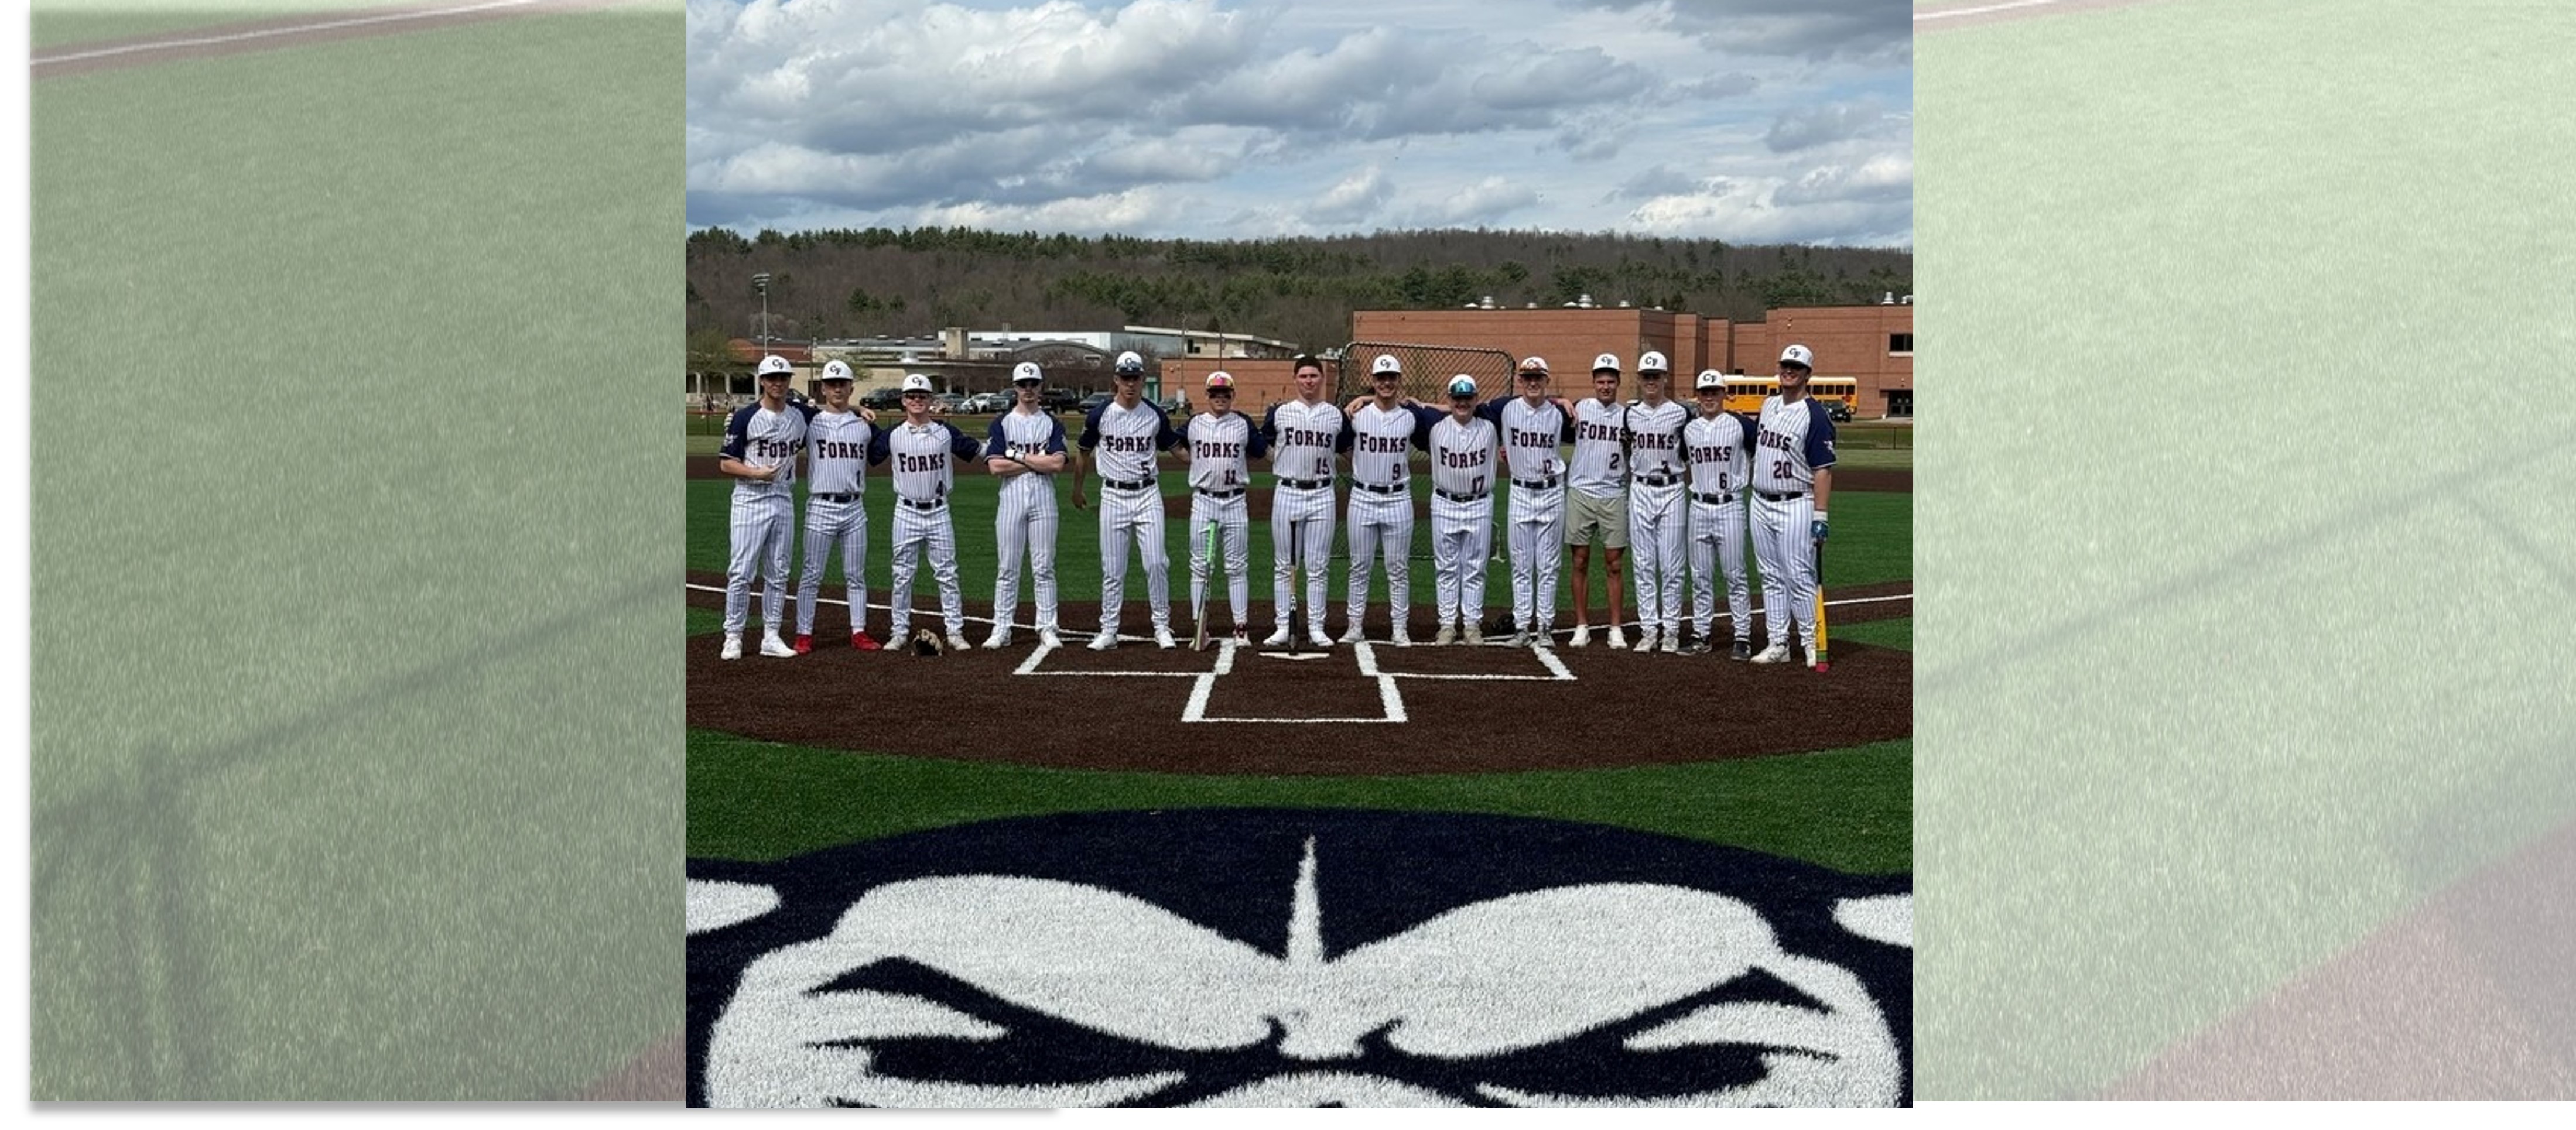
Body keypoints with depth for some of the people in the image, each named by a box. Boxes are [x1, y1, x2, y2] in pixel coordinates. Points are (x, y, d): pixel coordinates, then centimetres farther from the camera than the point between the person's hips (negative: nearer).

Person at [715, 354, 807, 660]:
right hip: (751, 500, -5)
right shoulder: (745, 417, -6)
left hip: (784, 501, 5)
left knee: (778, 574, 8)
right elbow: (726, 463, -6)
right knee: (741, 572, -5)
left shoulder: (799, 417, 9)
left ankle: (771, 636, 14)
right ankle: (733, 637, 1)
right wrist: (757, 473, -20)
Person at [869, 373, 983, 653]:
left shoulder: (946, 433, 1)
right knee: (902, 575, 5)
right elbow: (865, 455, 7)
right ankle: (899, 631, 13)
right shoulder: (893, 435, 1)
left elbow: (978, 450, 8)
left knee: (947, 573, 2)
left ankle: (955, 631, 5)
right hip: (906, 512, 0)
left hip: (938, 512, 0)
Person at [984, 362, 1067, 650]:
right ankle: (1001, 629, 5)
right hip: (1011, 497, 0)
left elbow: (1057, 464, -8)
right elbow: (995, 466, -7)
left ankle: (1047, 629, 6)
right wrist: (1038, 462, -7)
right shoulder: (1002, 423, 6)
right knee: (1008, 567, 2)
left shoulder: (1053, 423, 7)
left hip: (1044, 498, 0)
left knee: (1044, 567, 2)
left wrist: (1019, 456, -7)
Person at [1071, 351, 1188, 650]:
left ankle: (1162, 627, 5)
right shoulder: (1099, 415, -2)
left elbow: (1173, 446, 15)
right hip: (1113, 496, 0)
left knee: (1156, 563, -5)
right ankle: (1108, 631, 11)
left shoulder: (1156, 415, 1)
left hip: (1147, 495, 0)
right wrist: (1077, 490, 19)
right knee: (1112, 568, 4)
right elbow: (1084, 454, 12)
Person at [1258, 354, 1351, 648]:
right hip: (1288, 493, 0)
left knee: (1318, 566, 3)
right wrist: (1282, 464, 8)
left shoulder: (1336, 415, 4)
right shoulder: (1279, 413, 2)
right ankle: (1283, 627, 8)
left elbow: (1344, 448, 18)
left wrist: (1323, 463, 8)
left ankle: (1316, 627, 8)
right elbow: (1263, 444, 14)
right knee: (1284, 565, 3)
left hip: (1322, 495, 1)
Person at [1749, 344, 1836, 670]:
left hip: (1795, 506, -7)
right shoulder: (1768, 405, 12)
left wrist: (1819, 517, -19)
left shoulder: (1815, 414, -12)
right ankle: (1778, 645, 16)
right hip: (1761, 504, 8)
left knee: (1799, 577, -7)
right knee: (1772, 579, 10)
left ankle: (1811, 643, 4)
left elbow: (1823, 469, -15)